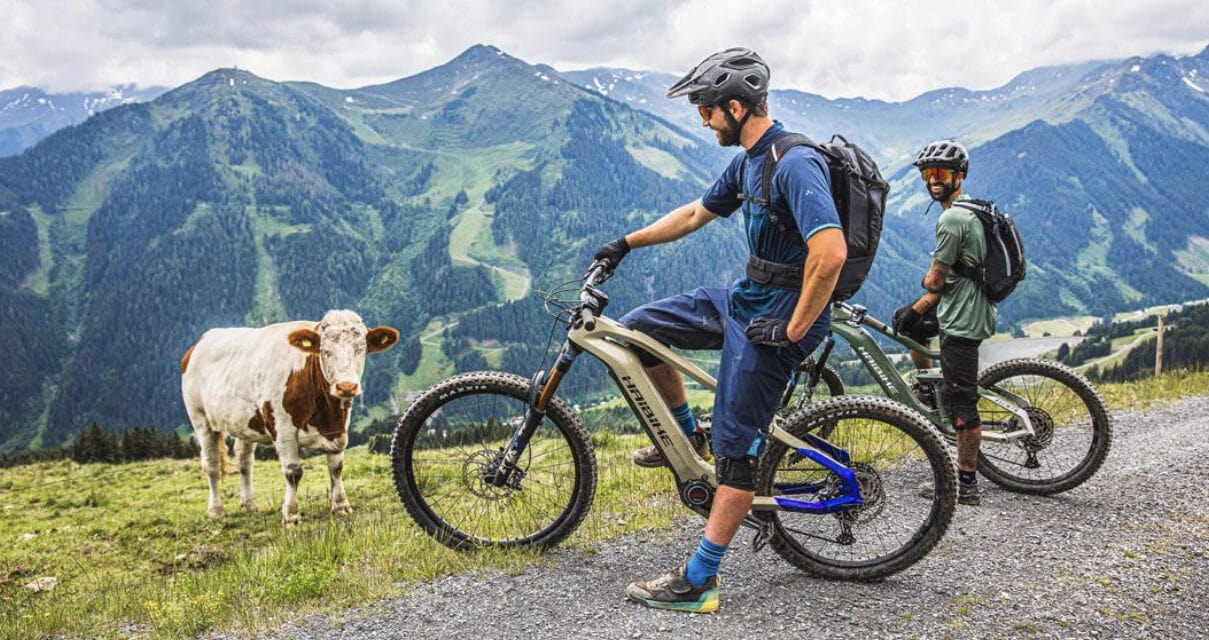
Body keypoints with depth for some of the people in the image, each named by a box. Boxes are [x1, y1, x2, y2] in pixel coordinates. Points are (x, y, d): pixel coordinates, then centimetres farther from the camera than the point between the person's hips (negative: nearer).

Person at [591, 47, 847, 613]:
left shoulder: (795, 163, -23)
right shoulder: (747, 161, 9)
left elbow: (831, 252, -32)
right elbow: (696, 214, 24)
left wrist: (794, 329, -24)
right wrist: (628, 242, 26)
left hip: (775, 317, -9)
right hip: (743, 298, 9)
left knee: (736, 450, -4)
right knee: (638, 328, 9)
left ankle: (698, 583, 6)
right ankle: (685, 436, 25)